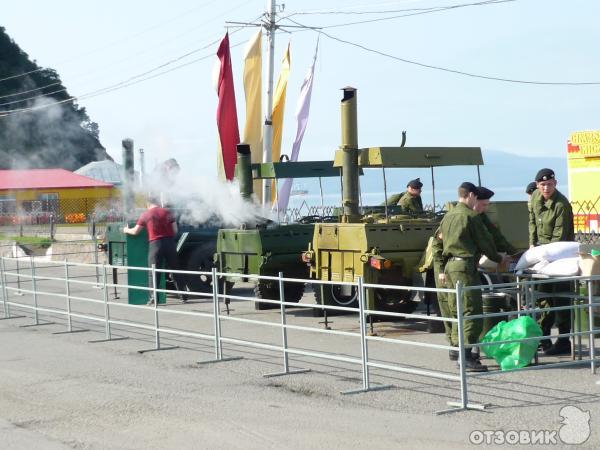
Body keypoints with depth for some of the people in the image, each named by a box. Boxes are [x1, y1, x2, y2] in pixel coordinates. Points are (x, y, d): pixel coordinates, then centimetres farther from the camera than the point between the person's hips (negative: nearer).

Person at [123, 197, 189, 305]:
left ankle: (153, 297, -6)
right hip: (169, 242, 2)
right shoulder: (167, 212, 5)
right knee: (175, 269, 10)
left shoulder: (146, 215, 1)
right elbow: (175, 230, 4)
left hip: (155, 243, -2)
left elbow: (135, 231, 4)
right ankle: (183, 295, 12)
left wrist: (127, 230, 24)